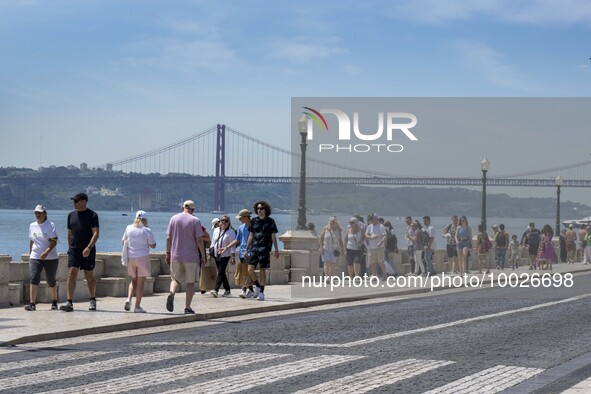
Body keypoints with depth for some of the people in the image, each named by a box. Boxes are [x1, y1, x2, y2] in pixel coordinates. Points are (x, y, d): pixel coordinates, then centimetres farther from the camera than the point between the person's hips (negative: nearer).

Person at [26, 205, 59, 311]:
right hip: (35, 257, 3)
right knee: (34, 279, -15)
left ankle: (54, 302, 28)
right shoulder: (32, 226, 9)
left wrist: (46, 252, -28)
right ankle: (32, 303, -21)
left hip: (50, 258, -3)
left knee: (51, 281, 8)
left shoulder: (50, 225, -6)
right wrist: (30, 253, 19)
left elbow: (54, 241, -15)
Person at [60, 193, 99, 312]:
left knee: (89, 276, 6)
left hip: (88, 251, -3)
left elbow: (96, 233, -12)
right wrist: (70, 248, 16)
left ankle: (93, 300, 24)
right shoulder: (71, 215, 11)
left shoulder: (92, 215, -4)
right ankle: (69, 303, -16)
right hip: (74, 249, 3)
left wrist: (89, 247, -24)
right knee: (71, 274, -10)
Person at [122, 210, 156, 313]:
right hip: (142, 257, -4)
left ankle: (129, 299, -2)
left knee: (134, 280, 19)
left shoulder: (129, 228, 3)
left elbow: (124, 241, 14)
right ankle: (137, 306, 1)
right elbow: (153, 245, -5)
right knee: (141, 282, 2)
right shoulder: (147, 230, -8)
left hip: (130, 257, 4)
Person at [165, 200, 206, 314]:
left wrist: (168, 253, 13)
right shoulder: (195, 220, -5)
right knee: (190, 282, 8)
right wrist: (203, 256, -1)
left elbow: (168, 238, 4)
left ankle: (171, 293, -17)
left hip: (175, 256, 2)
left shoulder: (174, 219, 4)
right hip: (191, 257, -2)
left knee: (175, 278, 14)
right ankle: (187, 307, 7)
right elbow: (199, 240, -8)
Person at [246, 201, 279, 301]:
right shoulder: (254, 221, 9)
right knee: (250, 269, -6)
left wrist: (276, 249, -1)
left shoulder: (270, 221, 1)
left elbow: (273, 236, 3)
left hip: (264, 249, -3)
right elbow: (251, 236, 14)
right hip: (254, 248, 3)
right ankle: (257, 286, 17)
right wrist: (246, 249, 13)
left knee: (262, 270, -1)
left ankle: (261, 292, 6)